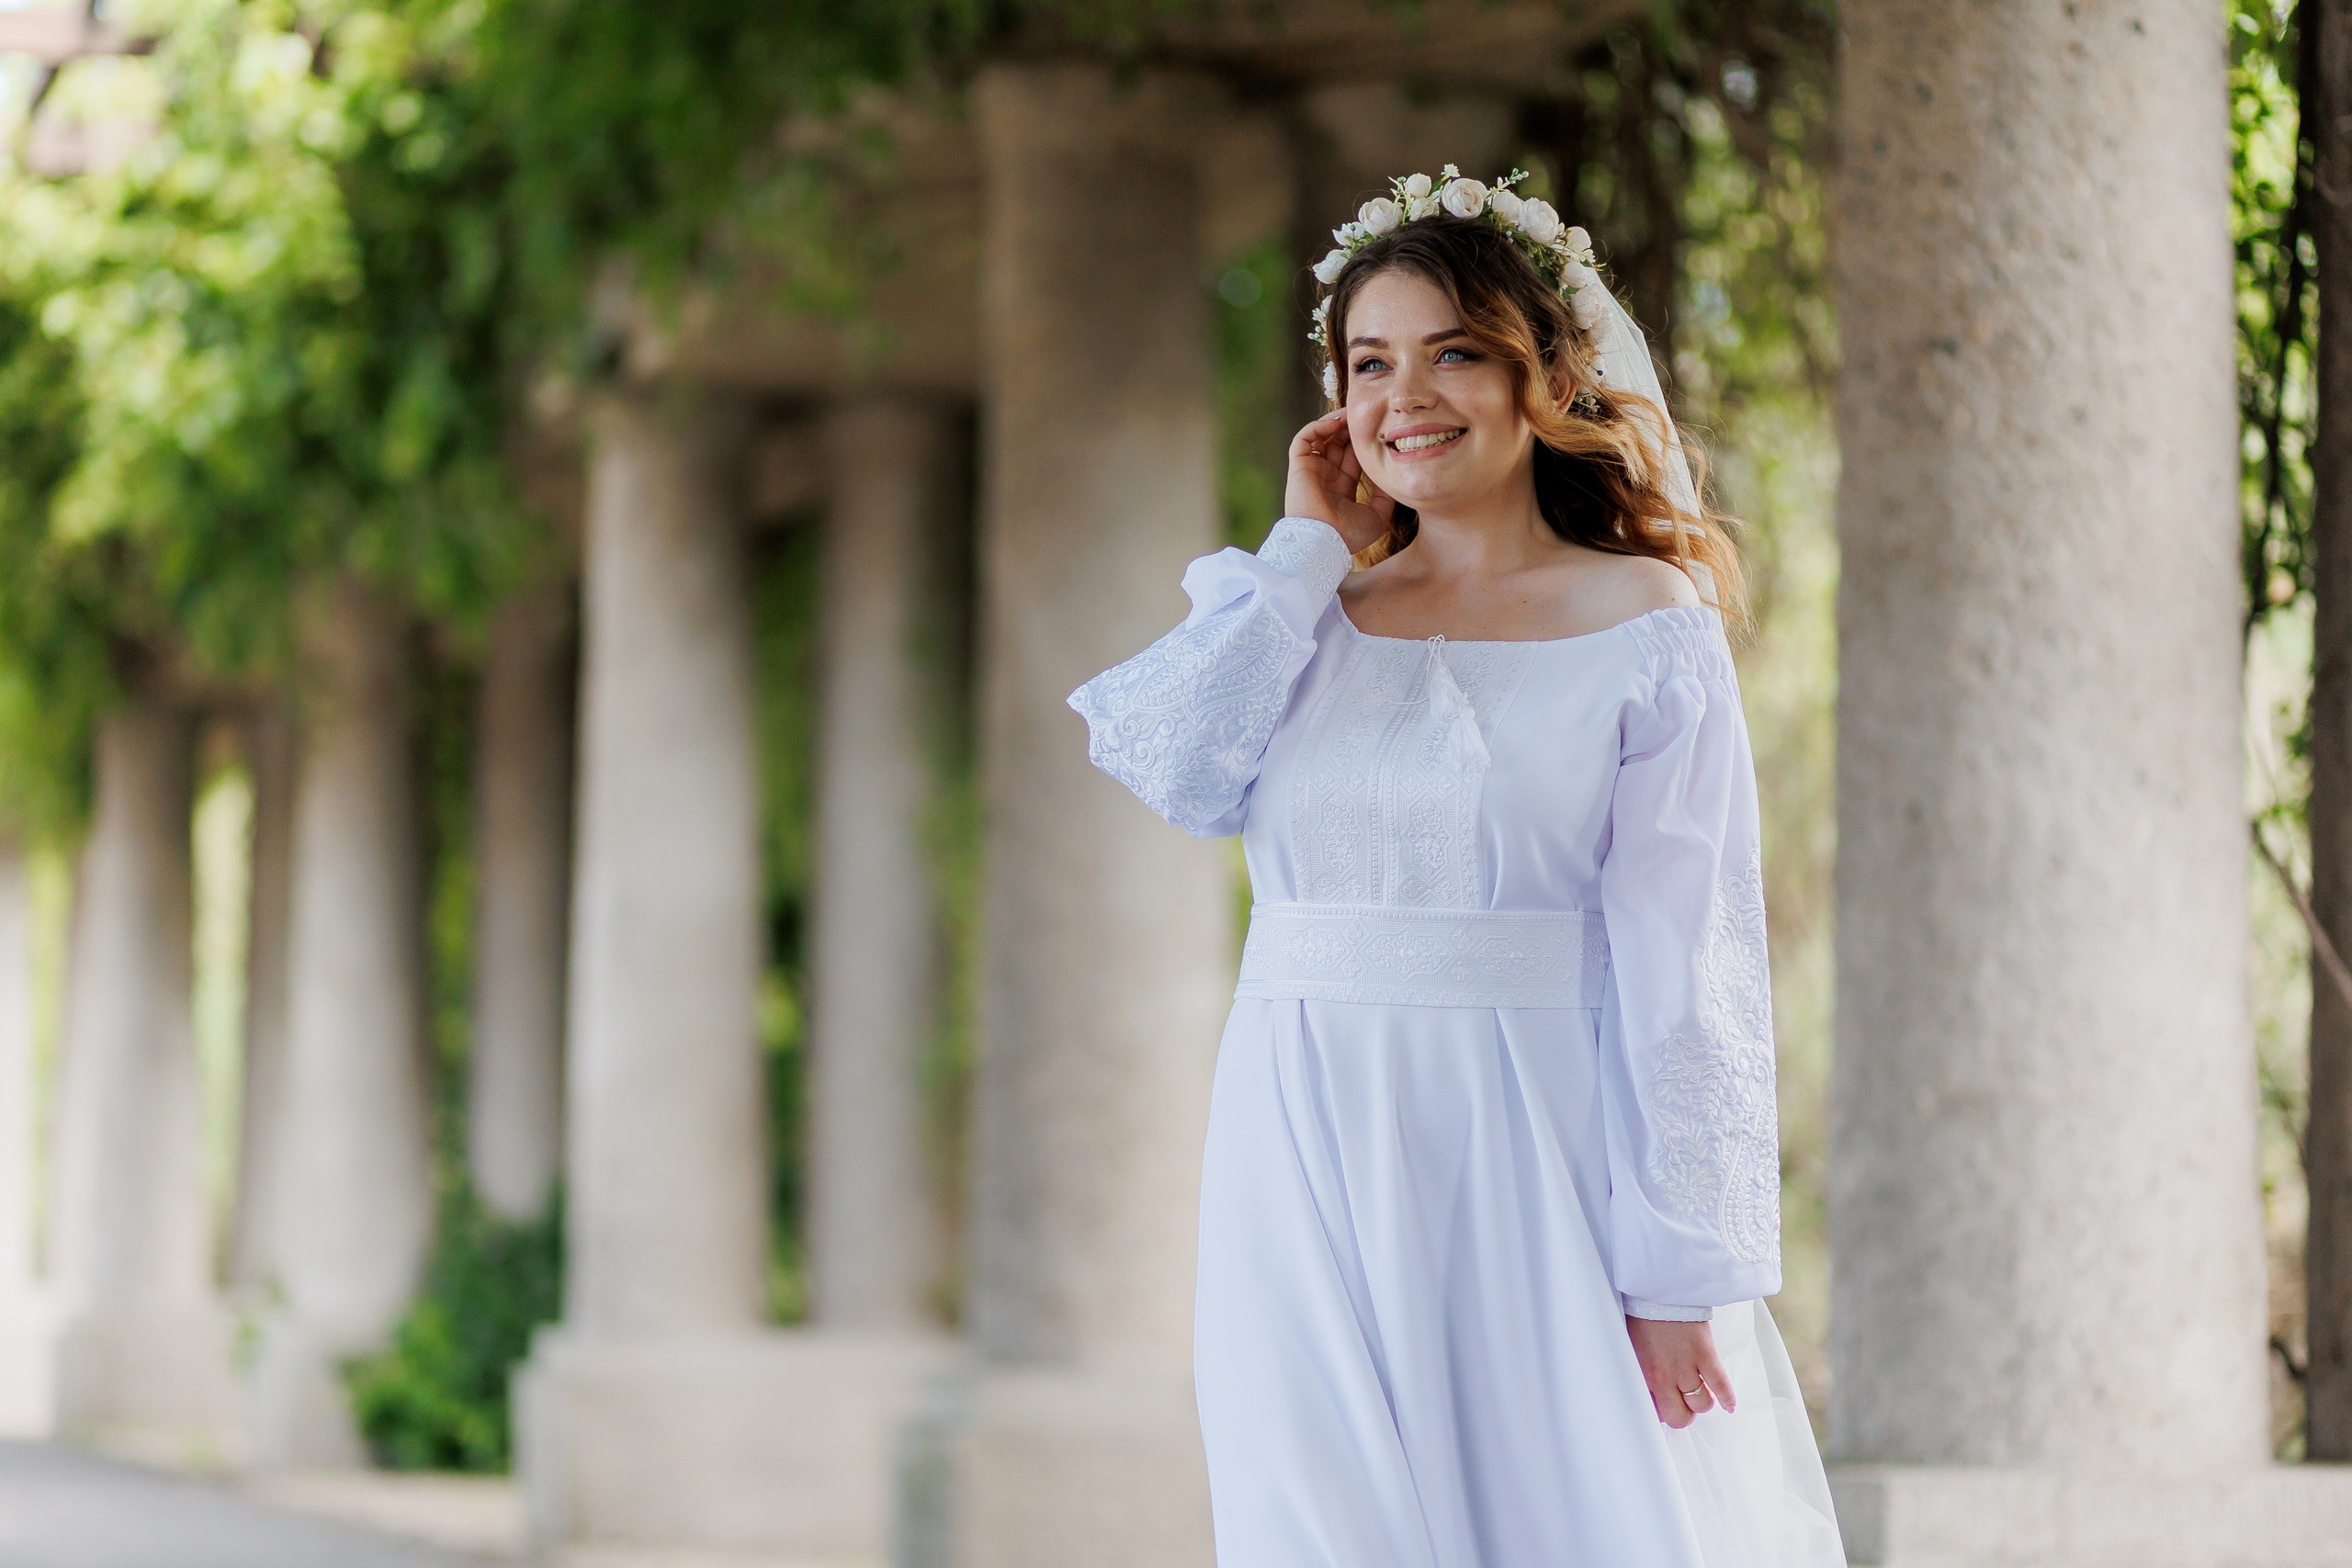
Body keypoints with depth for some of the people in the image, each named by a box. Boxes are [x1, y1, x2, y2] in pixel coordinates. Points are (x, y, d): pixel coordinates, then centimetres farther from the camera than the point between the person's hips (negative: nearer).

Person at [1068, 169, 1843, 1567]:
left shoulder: (1647, 629, -1)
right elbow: (1175, 768, -10)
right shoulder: (1313, 615, 12)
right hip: (1314, 1160, 3)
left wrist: (1681, 1276, -12)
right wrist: (1310, 548, 0)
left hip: (1538, 1163, -3)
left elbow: (1687, 971, -6)